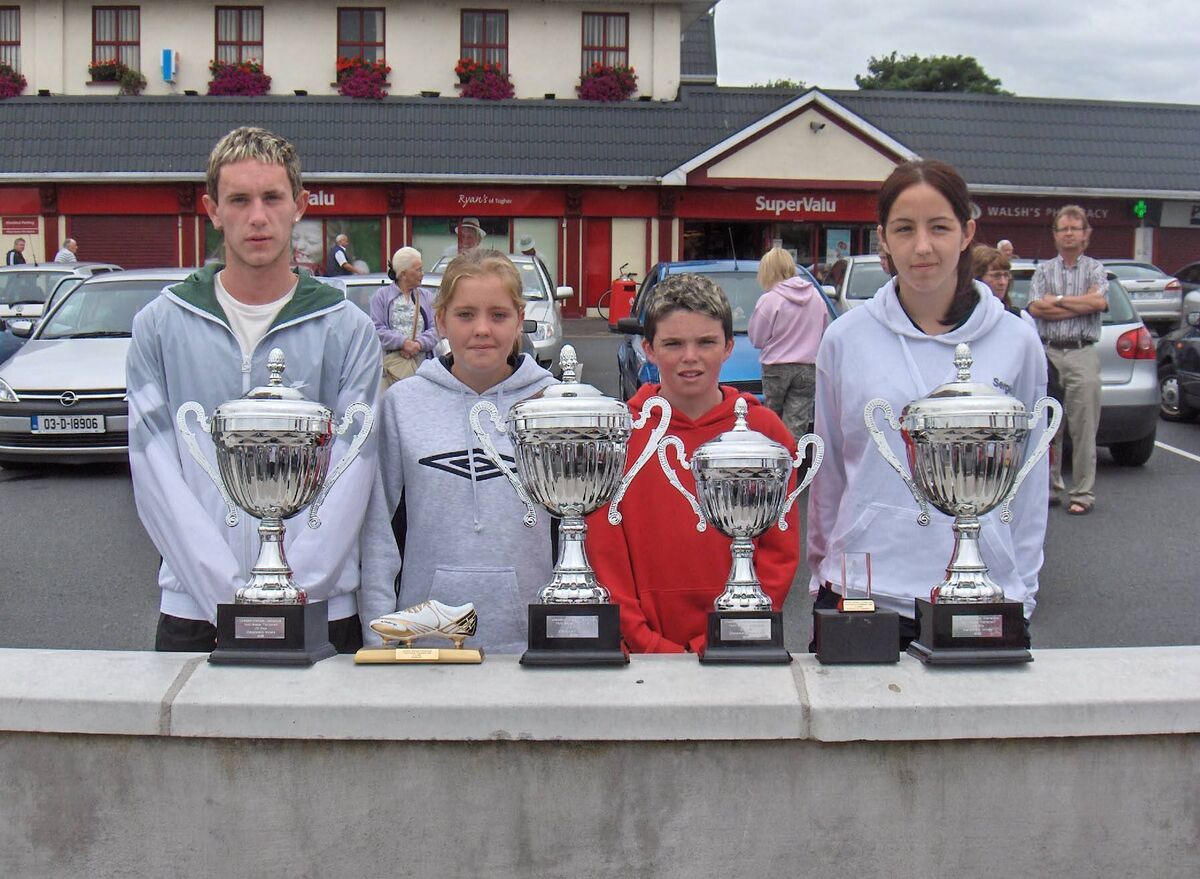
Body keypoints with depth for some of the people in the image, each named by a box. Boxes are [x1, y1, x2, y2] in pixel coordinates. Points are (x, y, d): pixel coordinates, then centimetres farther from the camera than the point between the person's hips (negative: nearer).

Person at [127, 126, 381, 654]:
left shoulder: (347, 329, 2)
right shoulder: (161, 325, 4)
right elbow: (156, 473, -3)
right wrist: (230, 595, -12)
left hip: (320, 607, 0)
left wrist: (294, 588, -15)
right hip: (193, 609, 1)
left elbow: (350, 474, -3)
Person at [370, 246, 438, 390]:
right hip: (391, 361, -2)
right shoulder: (381, 296, 8)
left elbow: (435, 328, 9)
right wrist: (403, 343, -14)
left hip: (421, 362, 3)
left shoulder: (427, 296, 18)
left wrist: (418, 344, -10)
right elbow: (377, 329, -2)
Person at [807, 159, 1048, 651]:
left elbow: (1030, 481, 7)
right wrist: (822, 573, 11)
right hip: (862, 591, 0)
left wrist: (1022, 589, 6)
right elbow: (828, 471, 9)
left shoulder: (1016, 343, 1)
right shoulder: (846, 338, 1)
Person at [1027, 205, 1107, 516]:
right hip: (1048, 353, 2)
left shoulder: (1095, 268, 9)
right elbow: (1035, 309, -3)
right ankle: (1050, 486, 16)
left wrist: (1057, 299, -5)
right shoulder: (1044, 270, 13)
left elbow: (1099, 301, -10)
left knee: (1083, 430, -4)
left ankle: (1083, 494, 0)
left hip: (1082, 354, -2)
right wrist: (1080, 306, -5)